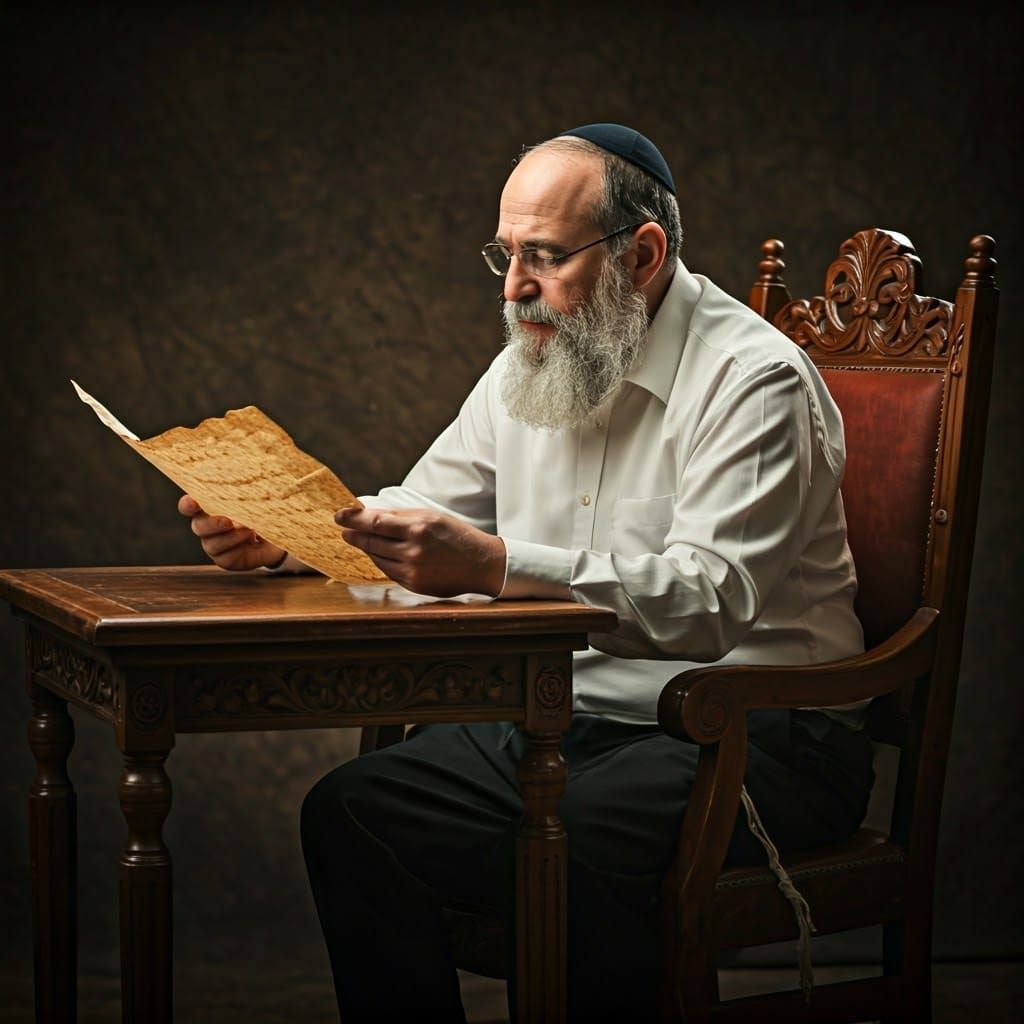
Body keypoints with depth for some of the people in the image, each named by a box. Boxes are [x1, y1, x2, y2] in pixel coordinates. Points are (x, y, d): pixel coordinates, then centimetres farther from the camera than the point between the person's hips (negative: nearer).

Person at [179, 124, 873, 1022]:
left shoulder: (755, 378, -12)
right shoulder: (527, 369, 13)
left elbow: (712, 599, -25)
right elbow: (421, 513, 18)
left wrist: (494, 564, -35)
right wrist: (278, 537, -4)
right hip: (564, 722, 7)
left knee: (569, 843, -35)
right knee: (350, 811, -13)